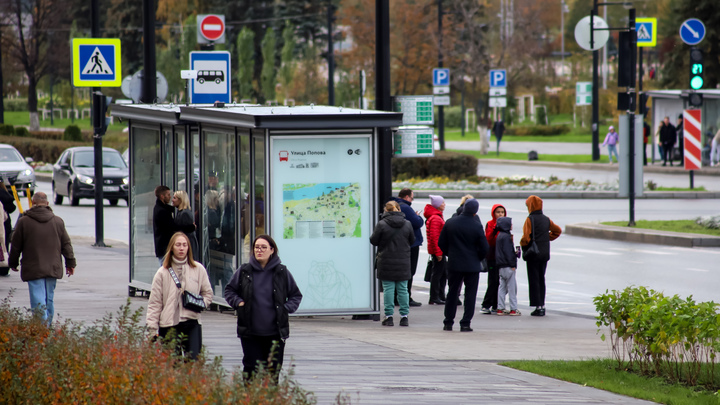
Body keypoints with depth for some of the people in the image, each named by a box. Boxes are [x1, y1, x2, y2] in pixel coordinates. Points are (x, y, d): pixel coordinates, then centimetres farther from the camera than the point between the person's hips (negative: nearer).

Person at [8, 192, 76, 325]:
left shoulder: (24, 221, -4)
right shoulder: (58, 221, 6)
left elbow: (15, 246, 2)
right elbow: (66, 244, 10)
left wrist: (13, 263, 16)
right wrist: (70, 263, 17)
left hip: (33, 269, -4)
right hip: (53, 268, 4)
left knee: (38, 300, -8)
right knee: (49, 299, 15)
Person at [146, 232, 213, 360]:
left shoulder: (198, 269, 8)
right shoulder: (163, 272, 4)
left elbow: (208, 294, 17)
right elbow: (154, 302, 3)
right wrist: (152, 327, -5)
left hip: (192, 322, 1)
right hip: (168, 324, -1)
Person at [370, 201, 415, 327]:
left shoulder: (382, 224, -11)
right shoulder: (407, 224, -1)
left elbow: (373, 241, -5)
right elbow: (412, 241, 9)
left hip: (386, 262, -3)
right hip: (403, 262, 3)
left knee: (388, 289, 3)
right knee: (403, 289, 9)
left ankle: (389, 316, 2)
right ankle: (404, 316, 10)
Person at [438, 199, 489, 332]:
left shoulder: (450, 223, -3)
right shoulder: (477, 226, -12)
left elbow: (441, 243, 2)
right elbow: (484, 248, -9)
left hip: (454, 264, 3)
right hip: (472, 265, -3)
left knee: (452, 293, 13)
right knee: (470, 295, 5)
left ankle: (448, 322, 15)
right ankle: (465, 323, 1)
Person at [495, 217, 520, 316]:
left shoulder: (500, 235, 15)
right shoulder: (506, 236, -15)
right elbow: (508, 252, -18)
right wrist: (512, 264, -16)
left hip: (501, 266, 10)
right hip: (507, 266, -10)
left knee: (502, 287, 11)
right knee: (512, 287, -4)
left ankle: (500, 308, 10)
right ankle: (513, 309, -3)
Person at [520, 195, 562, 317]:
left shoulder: (530, 219, -13)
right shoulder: (546, 219, 7)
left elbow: (526, 237, -20)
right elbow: (557, 231, 19)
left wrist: (522, 245, -2)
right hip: (545, 254, 6)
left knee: (534, 280, -2)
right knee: (541, 279, 15)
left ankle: (538, 307, -5)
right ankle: (542, 305, 16)